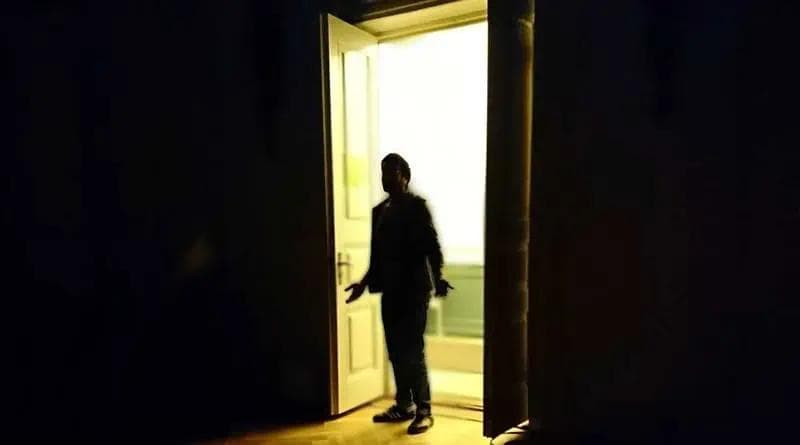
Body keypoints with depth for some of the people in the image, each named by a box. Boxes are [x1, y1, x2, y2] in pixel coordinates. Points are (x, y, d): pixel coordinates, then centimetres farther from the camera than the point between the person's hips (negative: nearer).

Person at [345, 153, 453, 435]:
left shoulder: (416, 205, -4)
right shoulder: (379, 210, 14)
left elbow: (431, 245, -12)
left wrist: (437, 278, -24)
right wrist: (366, 283, 17)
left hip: (414, 289, -6)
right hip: (390, 290, 6)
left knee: (413, 351, -4)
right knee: (396, 351, 11)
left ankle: (423, 411, 9)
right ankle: (404, 405, 25)